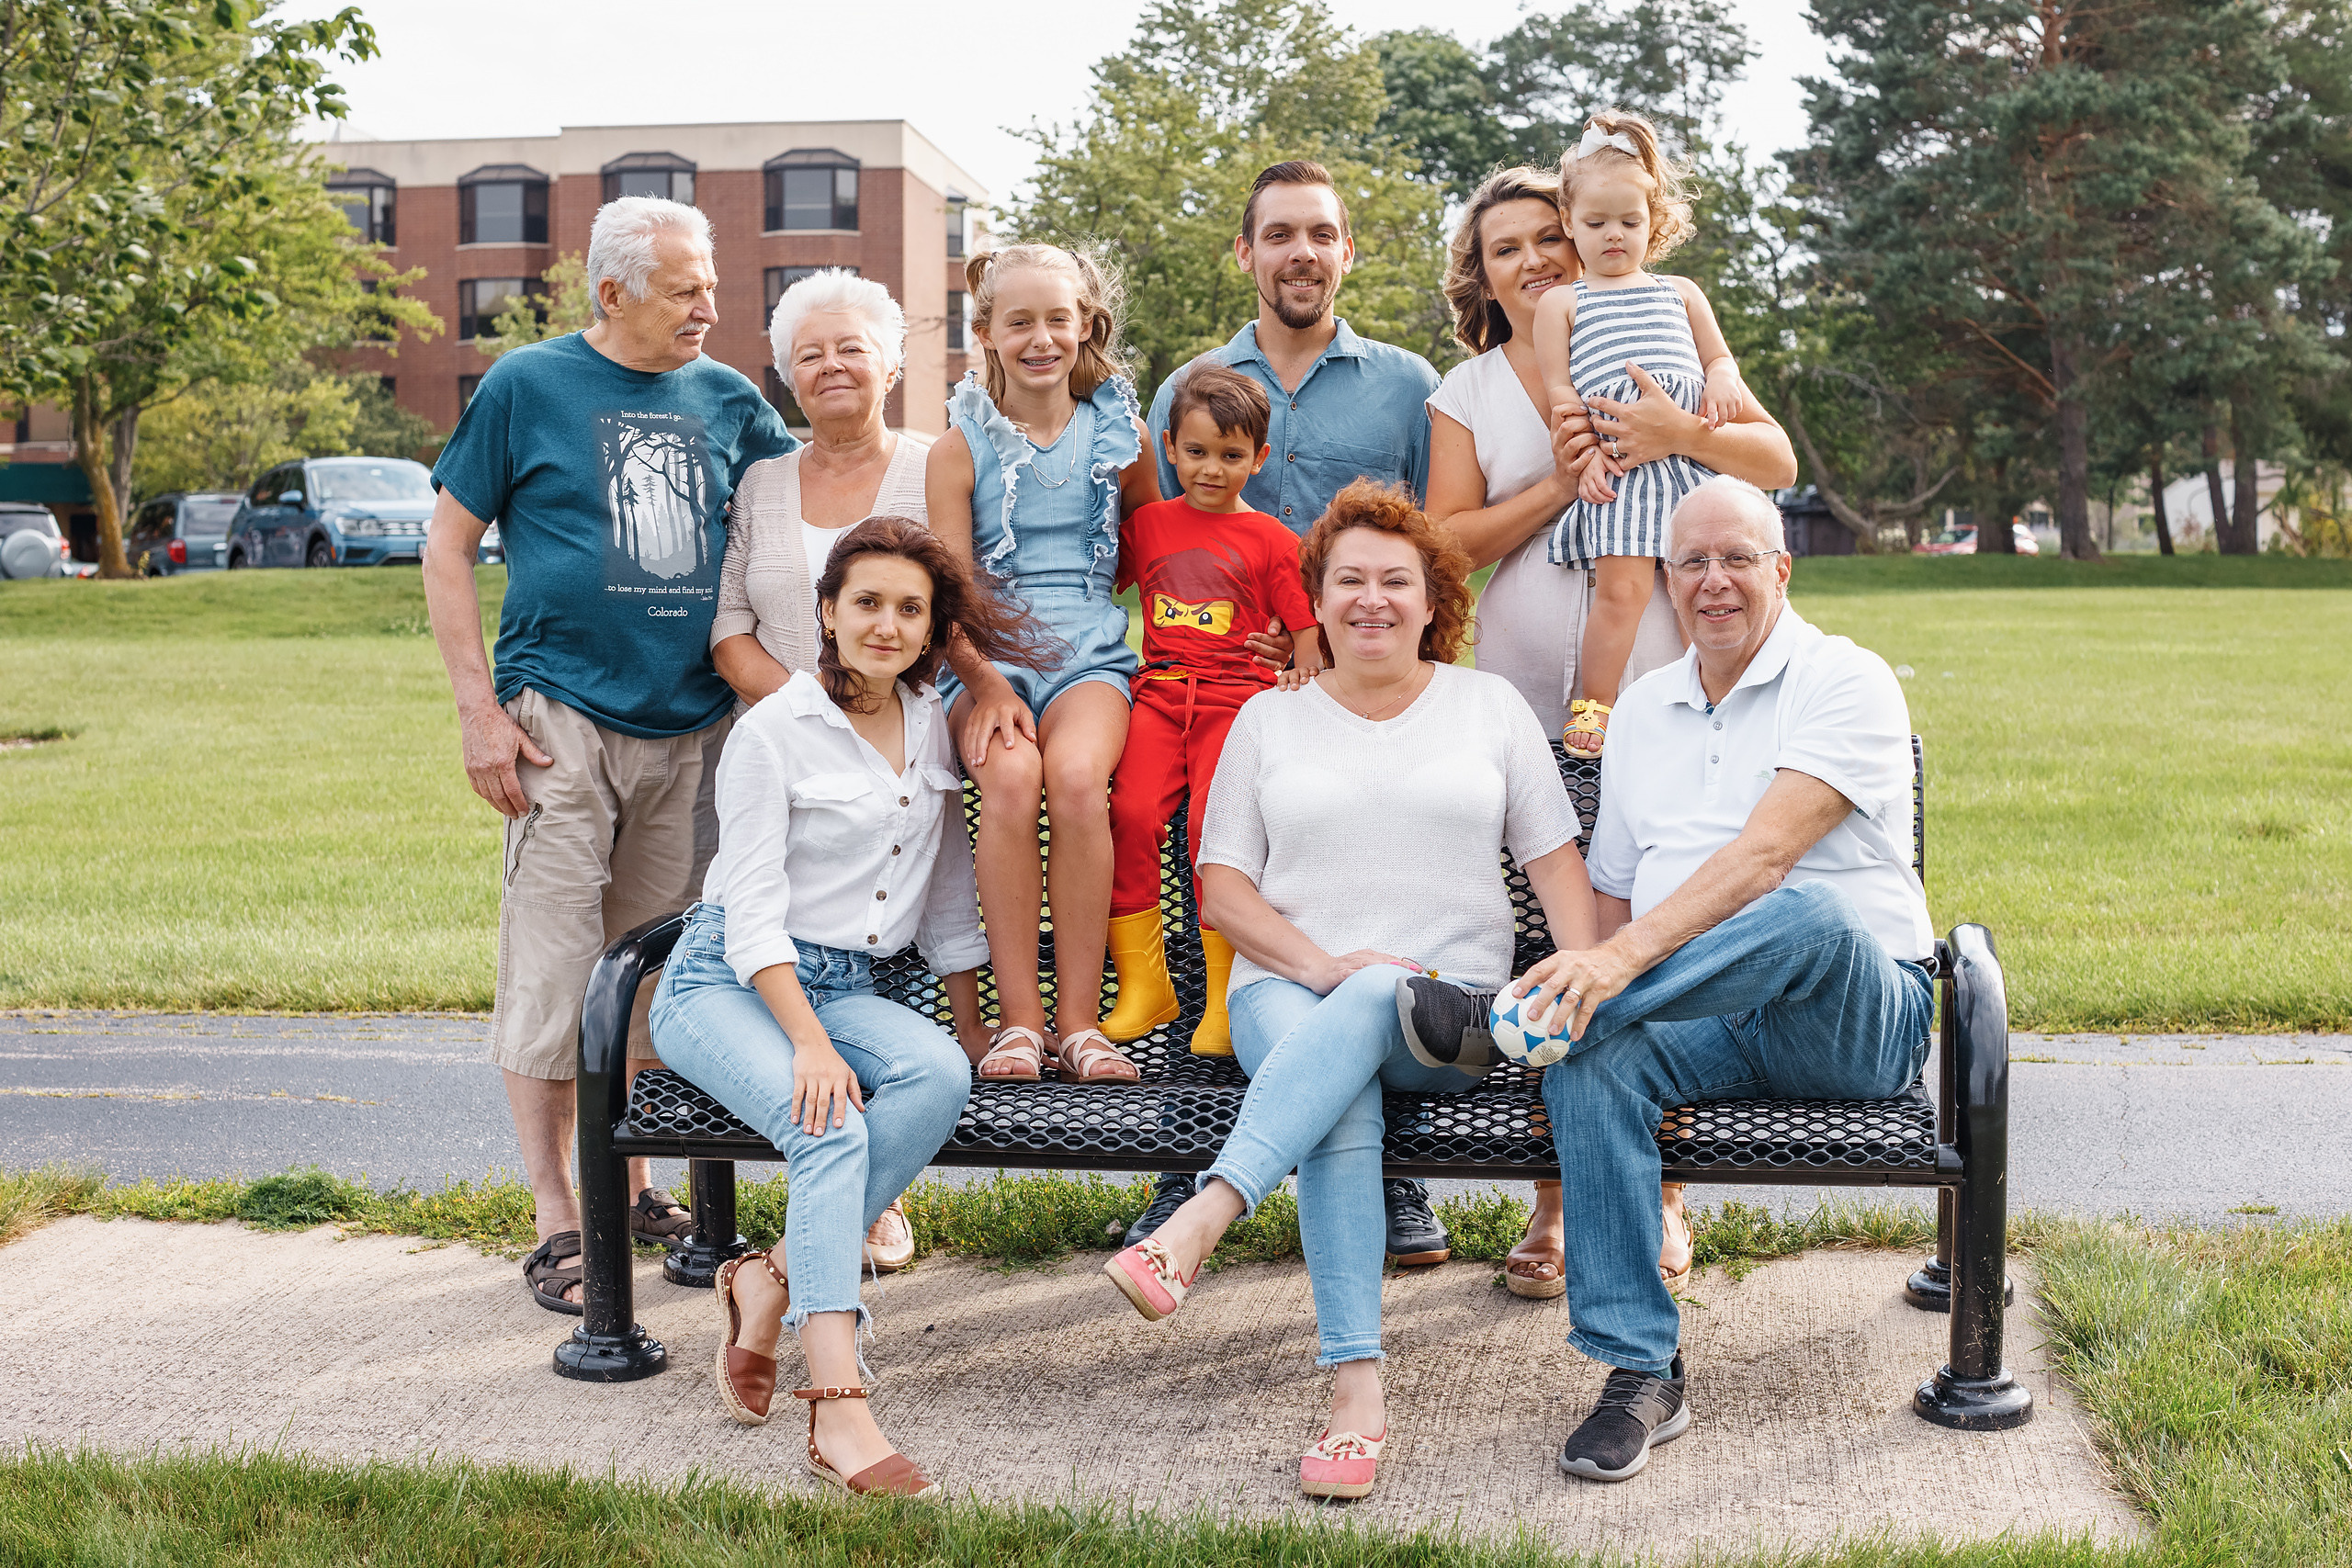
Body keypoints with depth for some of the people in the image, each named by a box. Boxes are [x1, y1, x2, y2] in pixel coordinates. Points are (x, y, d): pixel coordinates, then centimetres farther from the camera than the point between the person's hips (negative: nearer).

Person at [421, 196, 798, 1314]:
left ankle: (632, 1187, 25)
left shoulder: (725, 399, 10)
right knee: (552, 968, -4)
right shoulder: (529, 385, 0)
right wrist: (479, 707, -7)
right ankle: (556, 1223, 5)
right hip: (563, 718, -4)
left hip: (691, 726, 4)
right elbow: (448, 545, 1)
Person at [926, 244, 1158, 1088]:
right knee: (1010, 776, -33)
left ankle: (1079, 1018, -25)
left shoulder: (1117, 431, 12)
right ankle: (1018, 1016, -24)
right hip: (989, 657, -1)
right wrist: (986, 682, -16)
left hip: (1090, 653, 1)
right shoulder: (961, 448, 6)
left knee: (1077, 774, -32)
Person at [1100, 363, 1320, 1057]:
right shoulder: (1148, 523, 17)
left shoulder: (1271, 540, 8)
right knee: (1131, 812, -22)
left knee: (1213, 824, -24)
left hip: (1238, 694, -2)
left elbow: (1307, 637, 7)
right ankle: (1143, 984, -10)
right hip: (1159, 692, 3)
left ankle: (1226, 998, -12)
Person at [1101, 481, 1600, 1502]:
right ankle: (1356, 1391, -41)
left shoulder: (1490, 706, 16)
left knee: (1369, 1008, -38)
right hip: (1289, 987, 1)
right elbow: (1222, 887, 9)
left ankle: (1199, 1223, -51)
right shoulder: (1269, 718, 16)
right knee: (1342, 1108, -35)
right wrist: (1320, 964, -9)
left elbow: (1555, 861, 10)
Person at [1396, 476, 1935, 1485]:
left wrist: (1625, 957, -32)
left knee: (1810, 915, -39)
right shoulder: (1643, 710, 18)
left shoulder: (1847, 681, -3)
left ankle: (1507, 1017, -33)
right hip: (1707, 1022, 4)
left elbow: (1763, 854, -19)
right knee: (1589, 1058, -30)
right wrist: (1591, 977, -4)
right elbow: (1615, 899, 18)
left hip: (1855, 1019, -4)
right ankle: (1640, 1372, -24)